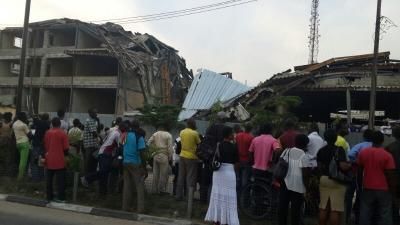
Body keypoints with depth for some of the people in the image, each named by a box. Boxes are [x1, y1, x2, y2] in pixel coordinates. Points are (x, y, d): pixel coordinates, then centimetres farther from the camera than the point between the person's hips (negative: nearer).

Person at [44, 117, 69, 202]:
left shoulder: (47, 133, 4)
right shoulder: (63, 133, -8)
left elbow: (45, 146, 11)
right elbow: (66, 148, -10)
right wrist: (65, 153, 11)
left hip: (49, 160, 4)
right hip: (59, 160, -4)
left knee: (49, 179, 12)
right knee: (60, 180, 1)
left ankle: (49, 197, 19)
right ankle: (60, 197, 1)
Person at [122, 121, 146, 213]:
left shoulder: (124, 136, 6)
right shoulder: (139, 137, -9)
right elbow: (141, 152, -14)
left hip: (125, 162, 5)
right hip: (135, 163, -5)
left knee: (127, 185, 12)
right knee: (139, 186, 1)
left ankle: (125, 207, 15)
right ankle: (140, 208, -2)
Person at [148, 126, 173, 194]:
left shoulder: (155, 134, 10)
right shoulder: (168, 135, -3)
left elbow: (148, 143, 6)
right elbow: (170, 147, -7)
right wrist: (170, 157, -1)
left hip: (156, 156, 5)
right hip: (164, 156, -5)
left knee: (155, 173, 11)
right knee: (163, 174, 1)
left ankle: (154, 189, 17)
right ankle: (162, 190, 4)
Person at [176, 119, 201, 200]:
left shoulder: (182, 132, 4)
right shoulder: (194, 133, -13)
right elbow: (199, 143, -3)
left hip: (182, 156, 6)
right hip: (191, 157, -5)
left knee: (181, 176, 12)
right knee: (191, 178, 2)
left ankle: (179, 195, 18)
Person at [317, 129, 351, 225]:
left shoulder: (321, 151, 4)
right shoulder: (339, 150, -11)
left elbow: (319, 167, 4)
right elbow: (343, 166, -22)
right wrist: (351, 165, -3)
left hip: (324, 179, 5)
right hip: (337, 181, -5)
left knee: (323, 208, 12)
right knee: (336, 210, 0)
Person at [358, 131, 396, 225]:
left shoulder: (363, 152, -1)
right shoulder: (387, 155, -14)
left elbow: (359, 170, 7)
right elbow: (390, 175, -12)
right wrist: (392, 189, 0)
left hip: (367, 188, 3)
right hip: (383, 189, -3)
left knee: (365, 215, 11)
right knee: (385, 215, 8)